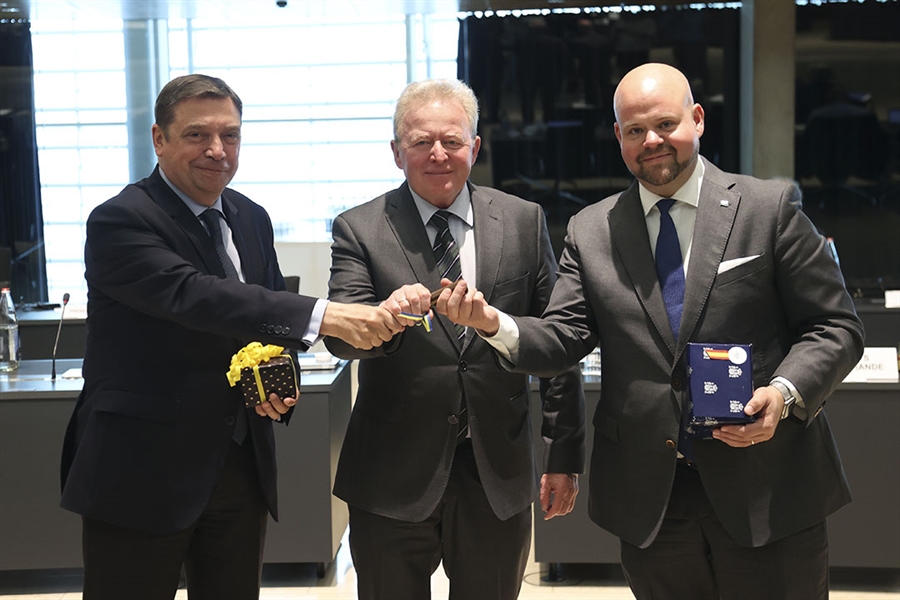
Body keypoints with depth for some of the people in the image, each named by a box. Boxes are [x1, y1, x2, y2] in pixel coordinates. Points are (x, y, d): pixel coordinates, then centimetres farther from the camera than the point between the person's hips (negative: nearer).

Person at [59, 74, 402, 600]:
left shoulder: (252, 219, 9)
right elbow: (195, 296, -29)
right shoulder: (119, 221, -13)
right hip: (143, 473, -6)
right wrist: (324, 316, -38)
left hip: (243, 466, 6)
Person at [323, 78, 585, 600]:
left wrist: (565, 455, 3)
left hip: (499, 475, 2)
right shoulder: (359, 230, -2)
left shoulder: (524, 221, 3)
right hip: (395, 478, -1)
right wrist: (384, 318, -36)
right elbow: (339, 337, -13)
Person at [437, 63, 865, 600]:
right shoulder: (590, 232, 6)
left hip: (767, 492, -2)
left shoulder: (769, 207, -2)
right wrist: (496, 324, -19)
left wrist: (785, 393, -19)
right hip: (650, 501, 2)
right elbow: (562, 339, 0)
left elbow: (835, 327, -1)